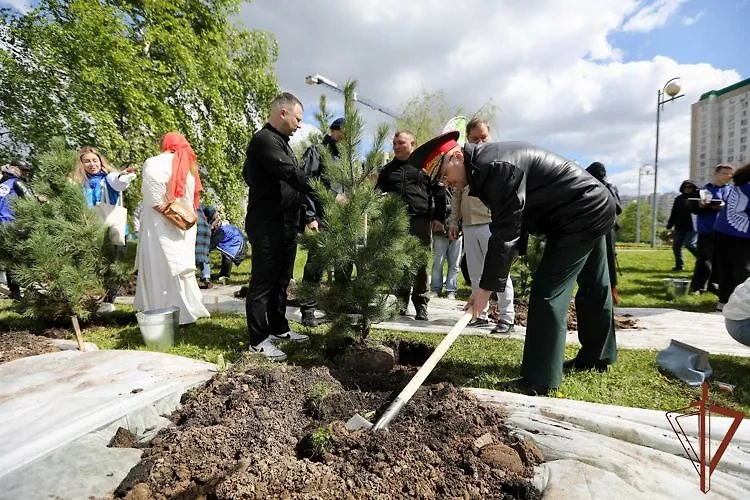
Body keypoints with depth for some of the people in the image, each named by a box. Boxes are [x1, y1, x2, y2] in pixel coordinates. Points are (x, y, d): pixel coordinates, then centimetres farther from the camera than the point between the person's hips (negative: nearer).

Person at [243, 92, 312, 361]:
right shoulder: (264, 140, -13)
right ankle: (259, 339, 9)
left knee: (281, 280, 16)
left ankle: (279, 328, 28)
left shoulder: (281, 142, 20)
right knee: (263, 282, -1)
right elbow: (293, 175, -24)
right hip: (267, 226, -10)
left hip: (286, 225, 10)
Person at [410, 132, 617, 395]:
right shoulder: (485, 166, 4)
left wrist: (487, 286, -26)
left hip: (582, 213, -11)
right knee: (593, 290, 21)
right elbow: (508, 223, 8)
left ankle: (539, 380, -4)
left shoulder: (496, 166, -28)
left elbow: (506, 230, -30)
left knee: (548, 293, -12)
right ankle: (597, 356, 39)